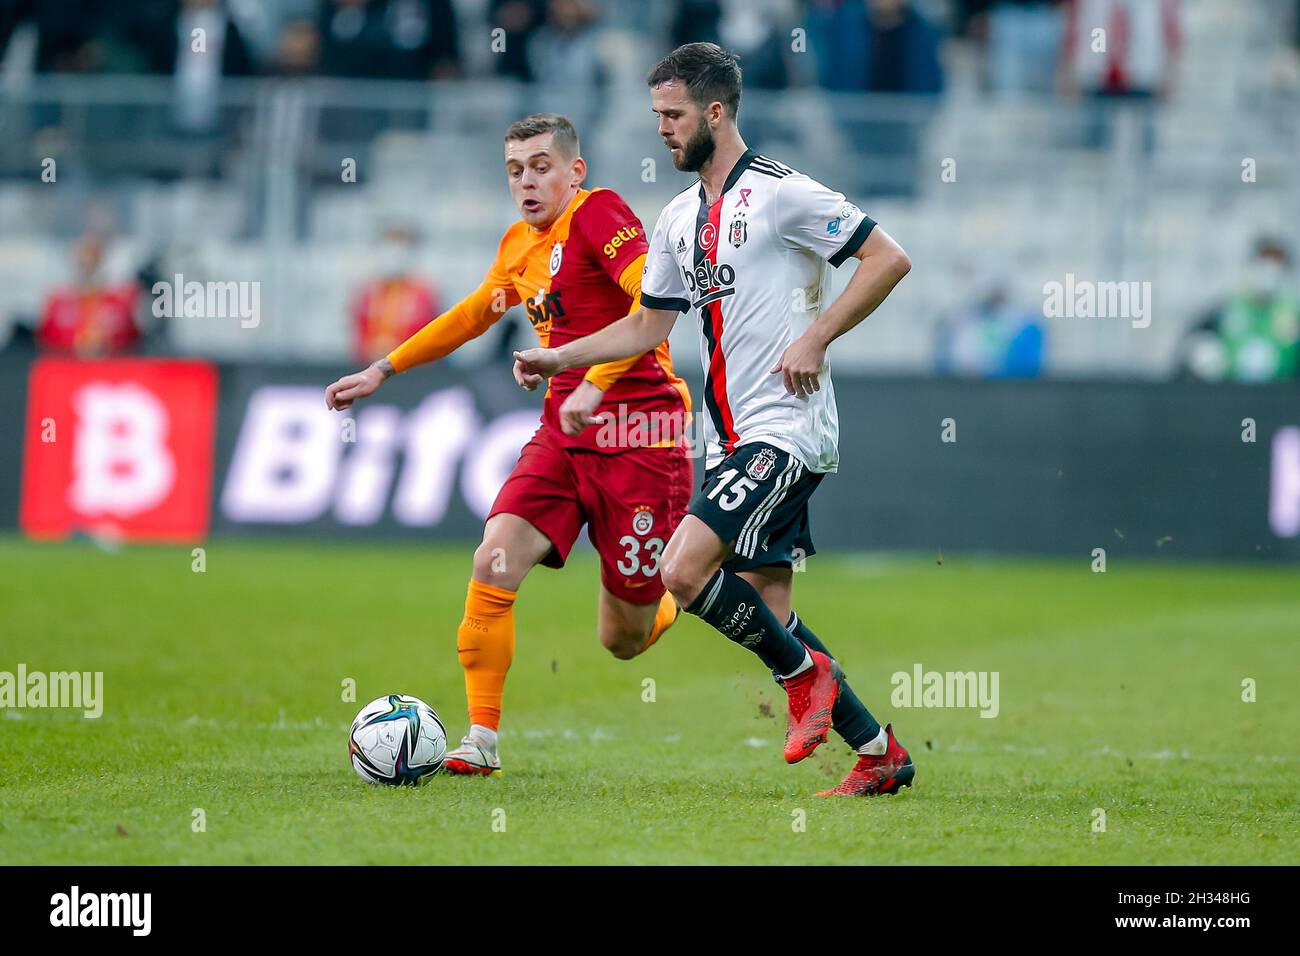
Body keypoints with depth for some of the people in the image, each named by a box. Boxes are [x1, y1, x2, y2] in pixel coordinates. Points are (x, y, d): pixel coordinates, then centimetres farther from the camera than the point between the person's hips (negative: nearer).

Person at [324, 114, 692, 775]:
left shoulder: (598, 214, -11)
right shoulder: (520, 246, 13)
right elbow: (470, 316, 32)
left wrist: (596, 384, -31)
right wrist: (383, 370, 33)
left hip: (636, 428, -7)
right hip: (563, 429, 7)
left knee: (624, 640, 0)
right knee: (494, 564, -14)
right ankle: (482, 740, -5)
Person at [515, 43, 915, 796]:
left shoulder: (781, 193, -10)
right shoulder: (680, 220, 15)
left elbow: (889, 260, -11)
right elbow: (647, 326, 22)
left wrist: (817, 337, -16)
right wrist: (558, 358, 11)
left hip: (786, 429, -9)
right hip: (735, 437, 9)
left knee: (684, 568, -21)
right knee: (765, 612, 7)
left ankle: (805, 673, -1)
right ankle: (880, 754, 15)